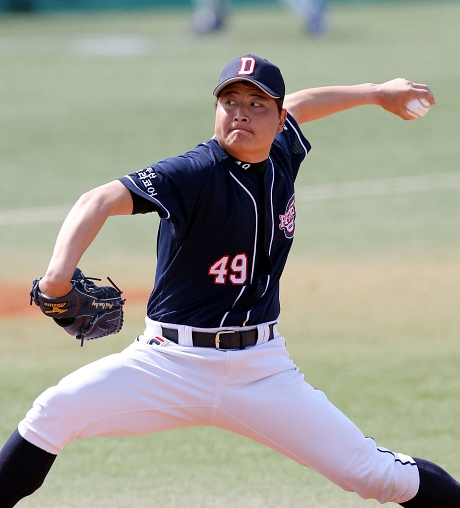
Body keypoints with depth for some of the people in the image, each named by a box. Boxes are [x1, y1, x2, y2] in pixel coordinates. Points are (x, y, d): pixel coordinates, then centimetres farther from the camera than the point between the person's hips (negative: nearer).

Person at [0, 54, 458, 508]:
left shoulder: (282, 155, 4)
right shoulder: (194, 174, -15)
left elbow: (296, 107, 29)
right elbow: (100, 201, -31)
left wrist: (375, 93, 36)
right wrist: (60, 270, -49)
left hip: (261, 370, 4)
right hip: (171, 364, -4)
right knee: (55, 412, -24)